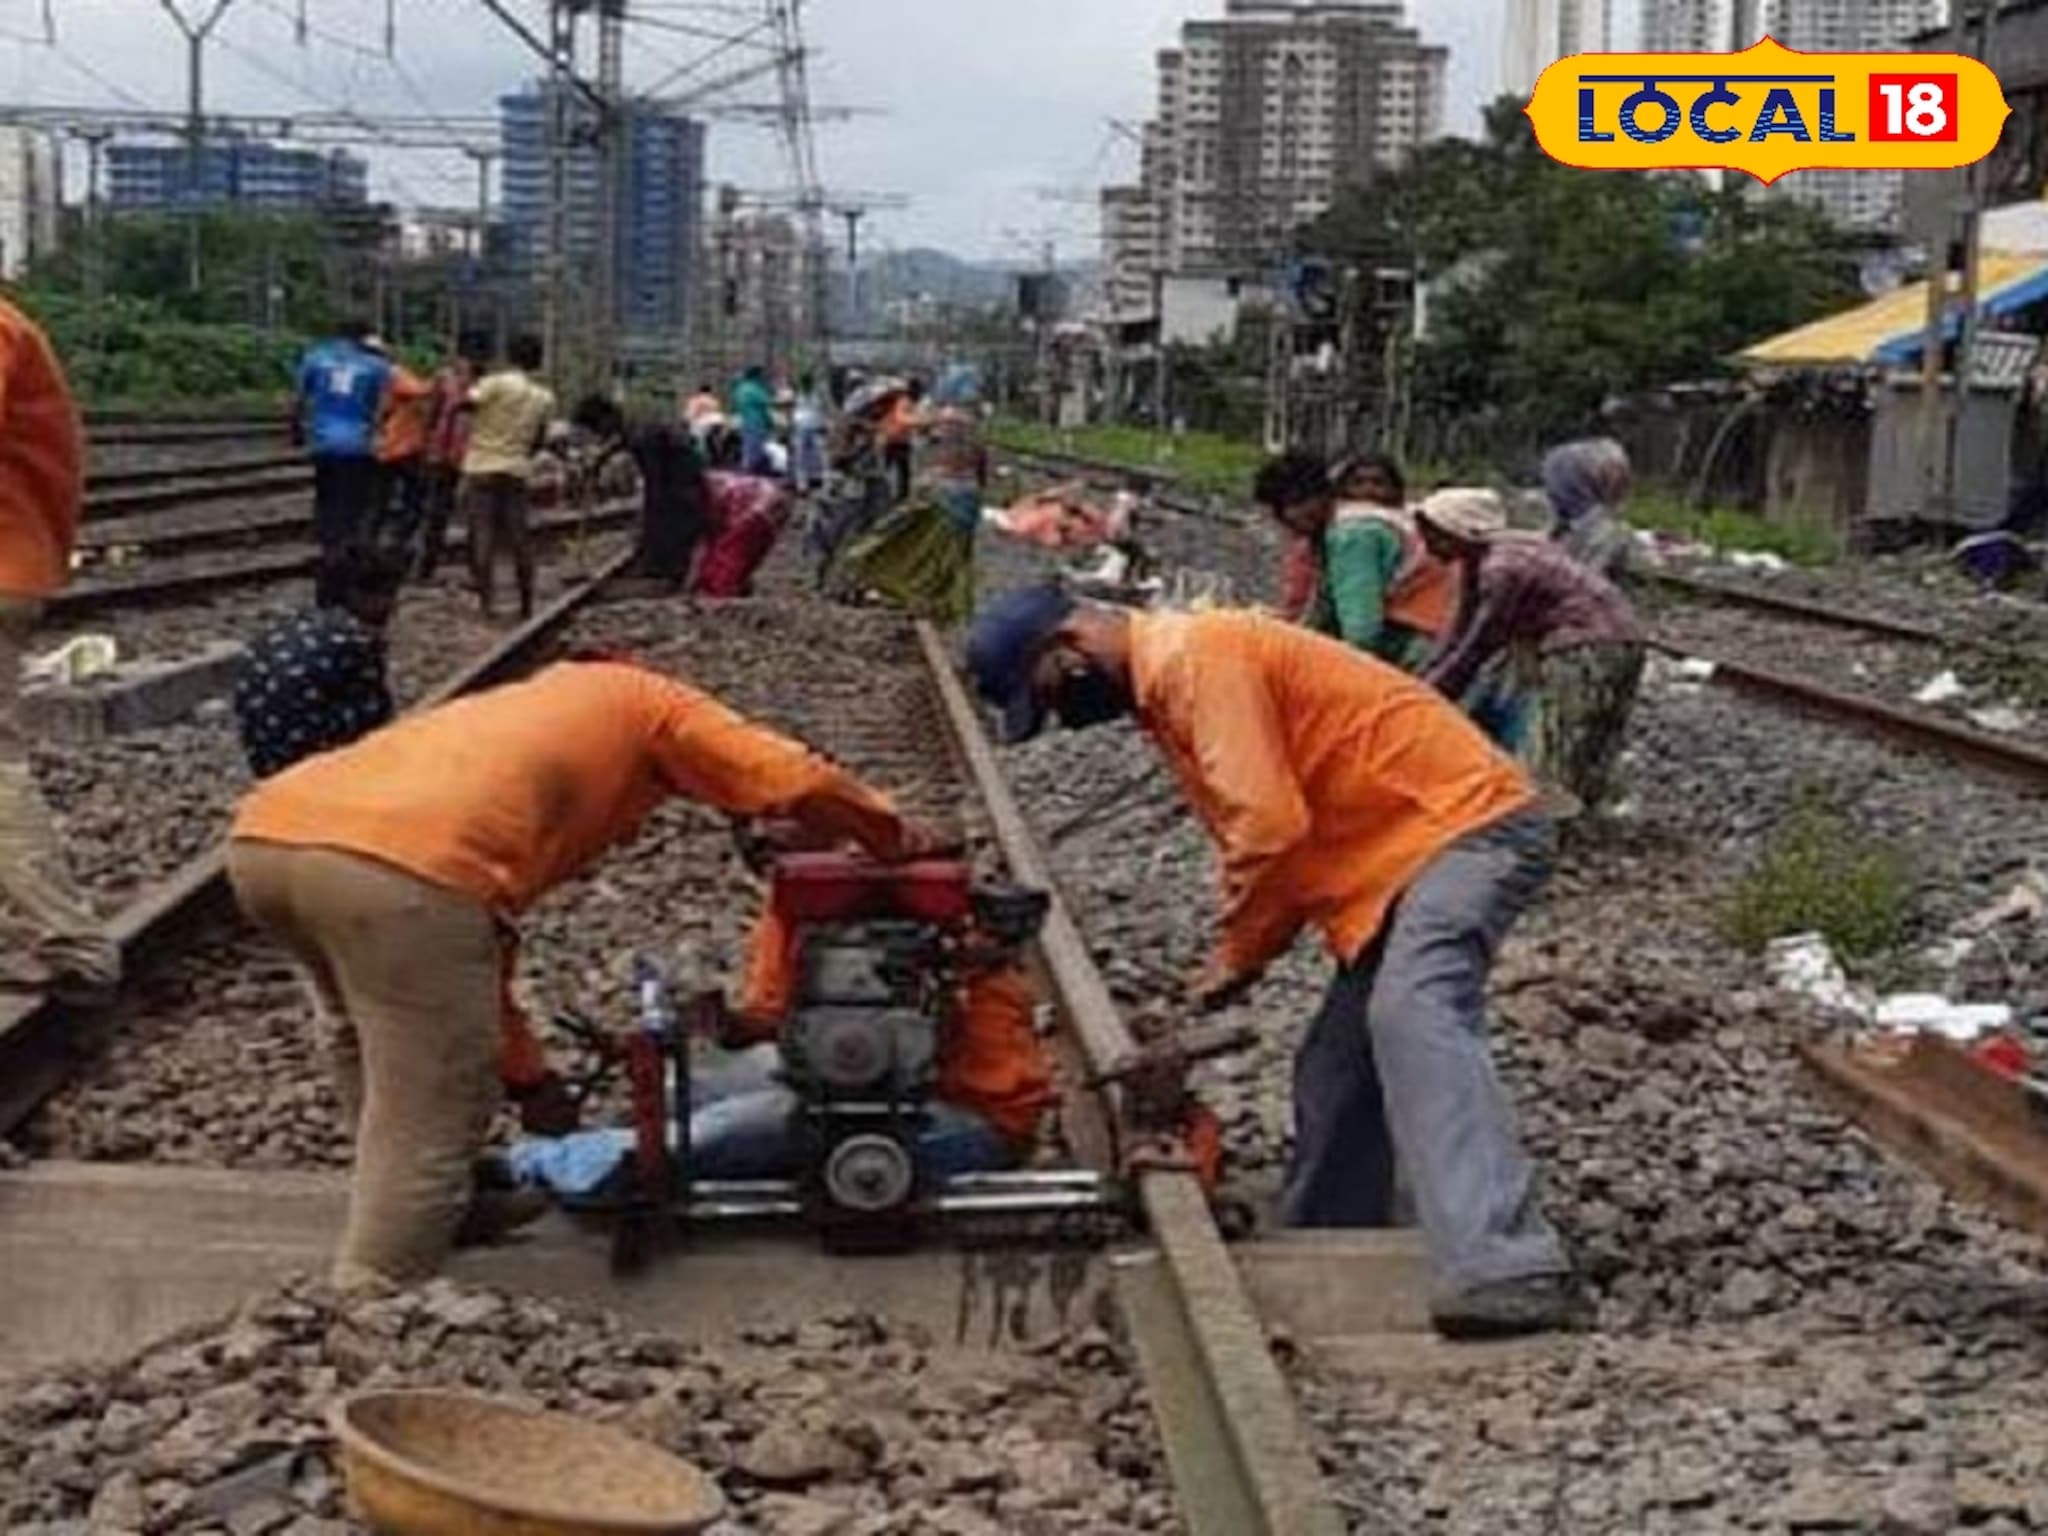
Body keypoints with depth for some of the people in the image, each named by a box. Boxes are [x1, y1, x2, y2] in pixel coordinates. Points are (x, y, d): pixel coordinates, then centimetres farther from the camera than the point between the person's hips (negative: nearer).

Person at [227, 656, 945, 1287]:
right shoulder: (640, 700, 26)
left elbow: (477, 948, 42)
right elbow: (797, 782, 16)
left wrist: (528, 1078, 48)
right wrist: (894, 838, 33)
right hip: (397, 866, -8)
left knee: (368, 1035, 35)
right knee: (427, 1123, 3)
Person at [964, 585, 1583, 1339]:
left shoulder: (1197, 658, -16)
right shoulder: (1165, 684, 17)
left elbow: (1268, 825, -24)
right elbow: (1255, 828, 18)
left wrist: (1236, 957, -11)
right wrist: (1245, 955, 5)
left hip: (1466, 825, -11)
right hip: (1404, 851, 11)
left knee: (1414, 1015, -29)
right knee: (1337, 1067, 11)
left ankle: (1507, 1272, -43)